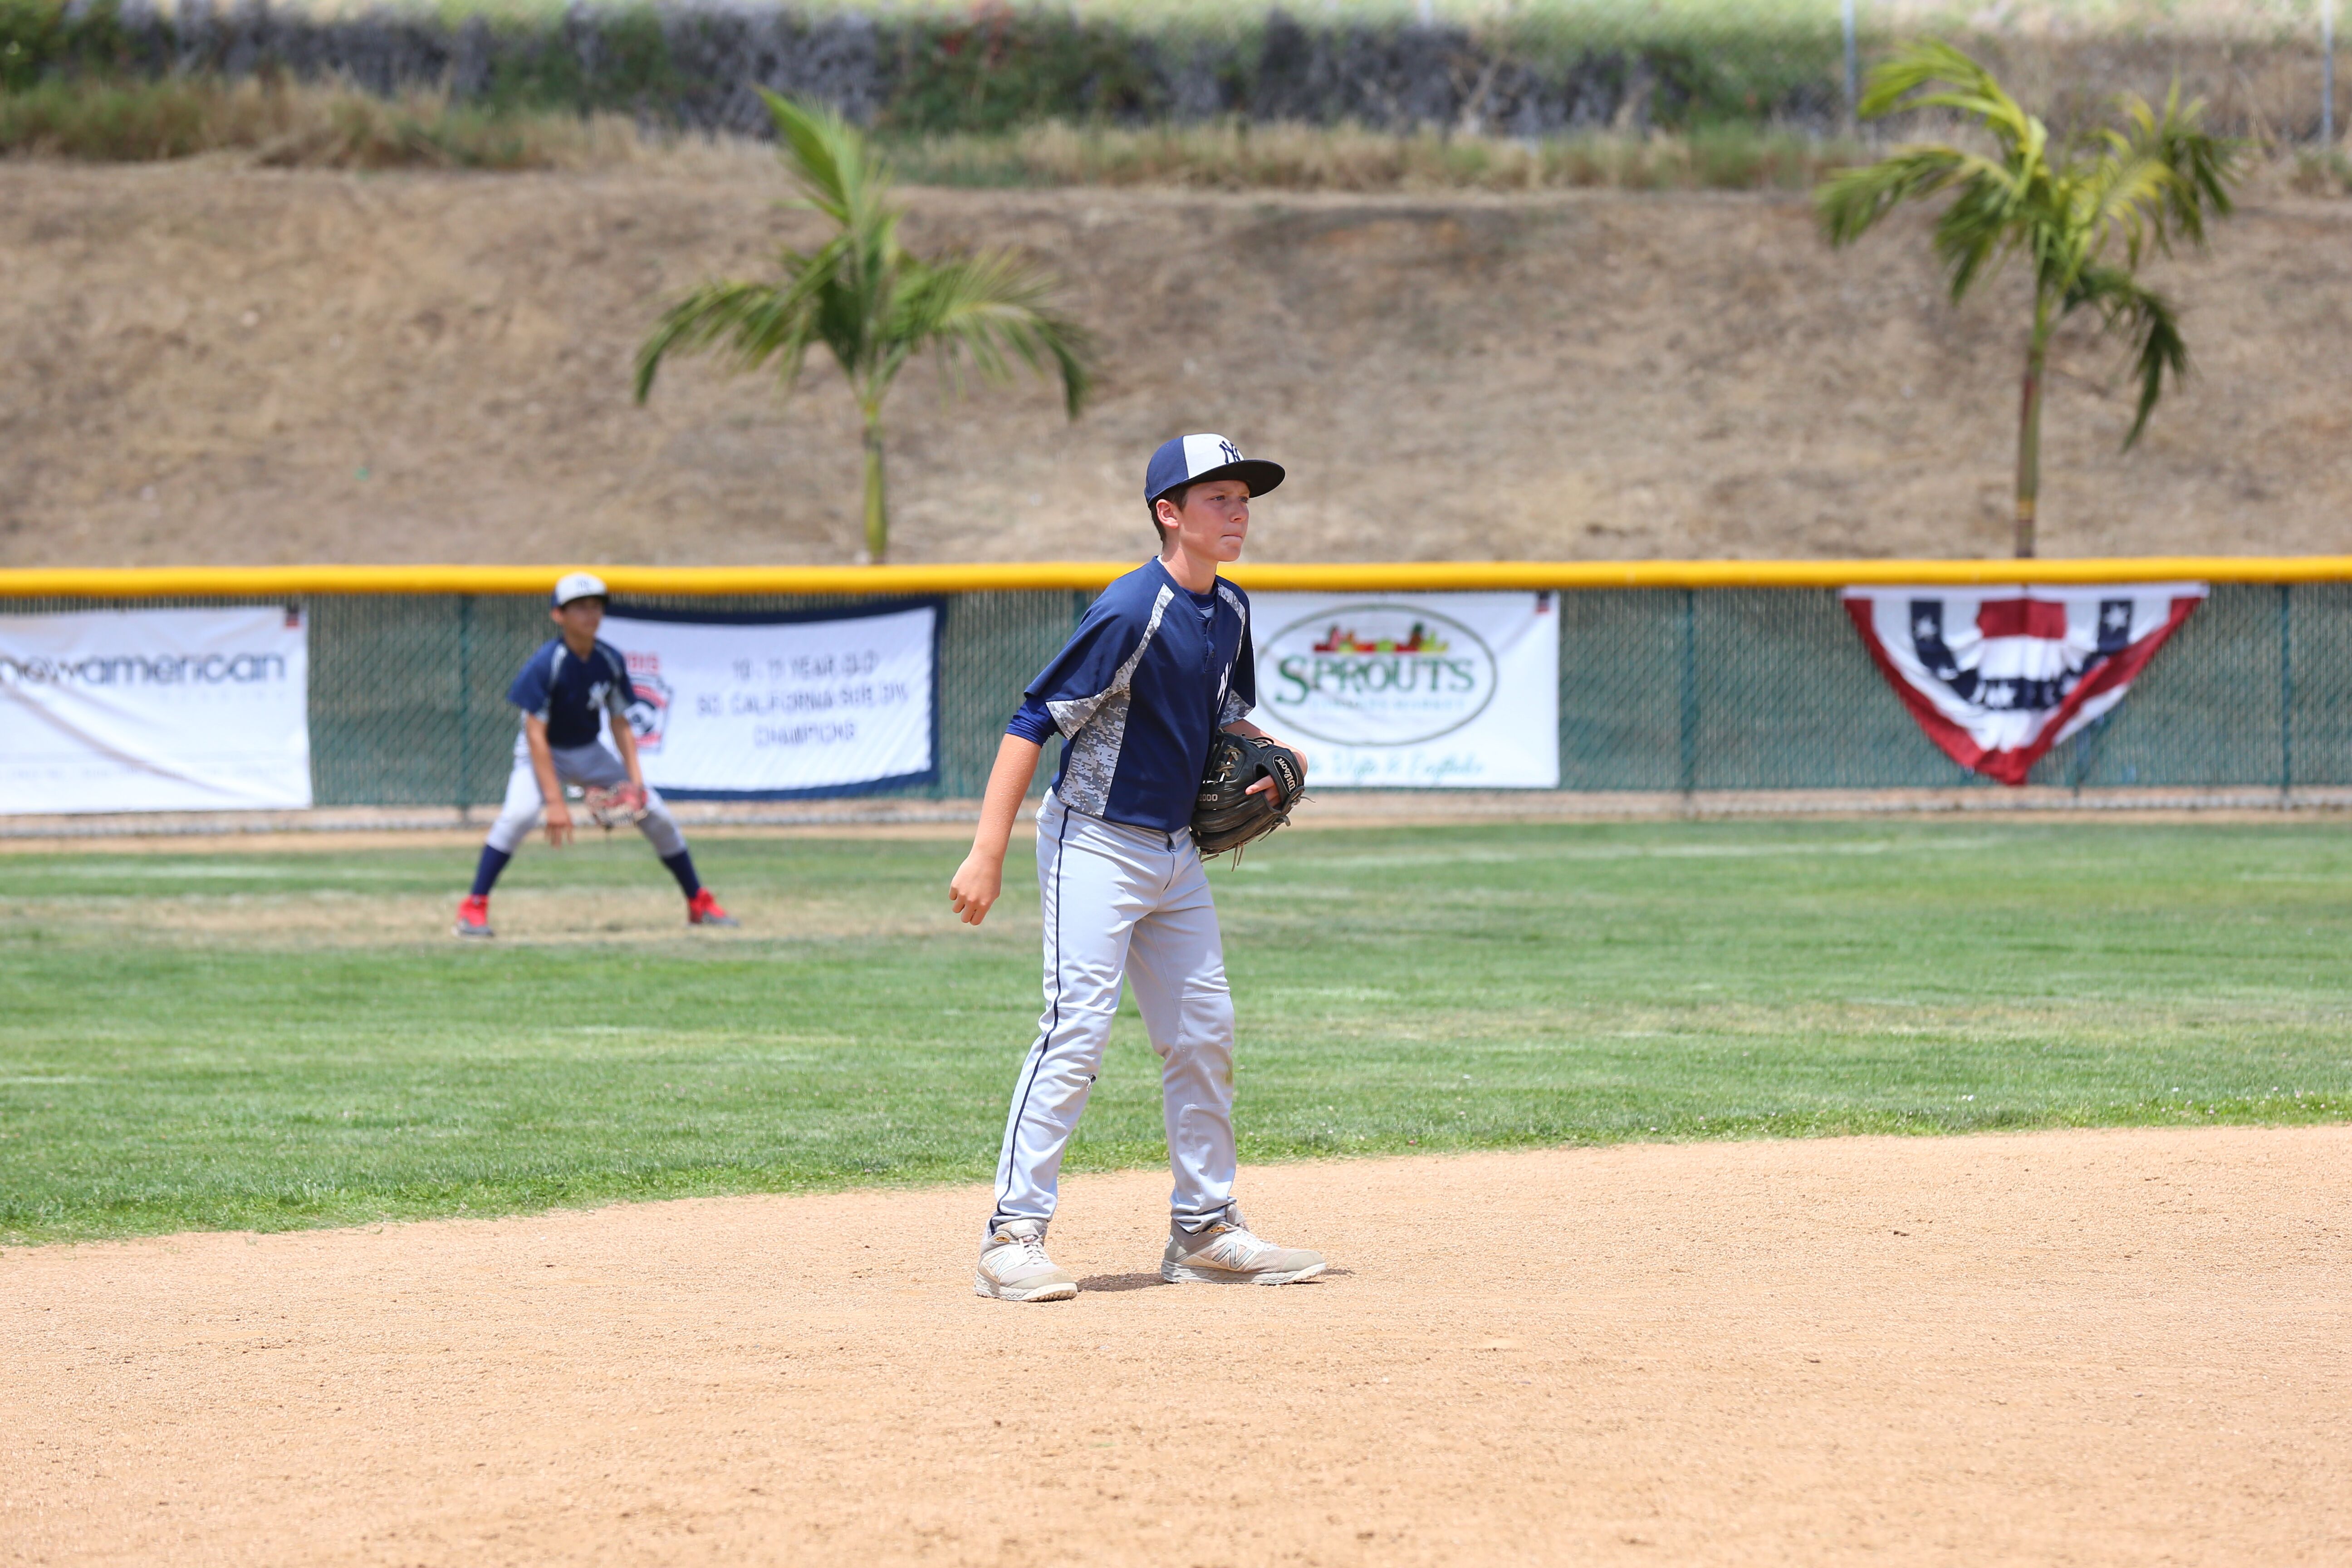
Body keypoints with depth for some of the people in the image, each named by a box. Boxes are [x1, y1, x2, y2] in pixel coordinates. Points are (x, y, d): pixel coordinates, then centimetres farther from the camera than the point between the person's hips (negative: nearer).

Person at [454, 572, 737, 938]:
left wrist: (635, 779, -13)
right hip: (544, 755, -5)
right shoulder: (545, 664, -26)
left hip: (590, 753, 5)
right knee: (519, 814, -33)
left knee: (658, 816, 1)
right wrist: (555, 801, -32)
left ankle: (699, 903, 19)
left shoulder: (610, 661, -11)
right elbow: (536, 734, -27)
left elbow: (621, 724, -1)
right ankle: (474, 907, -26)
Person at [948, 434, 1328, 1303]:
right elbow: (1035, 722, -20)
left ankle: (1205, 1230, 20)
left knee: (1204, 1035, 10)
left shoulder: (1231, 612, 6)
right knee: (1076, 1030, -14)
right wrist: (987, 855, -23)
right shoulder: (1133, 610, -19)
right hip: (1096, 842, -8)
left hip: (1176, 853, 8)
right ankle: (1012, 1237, -14)